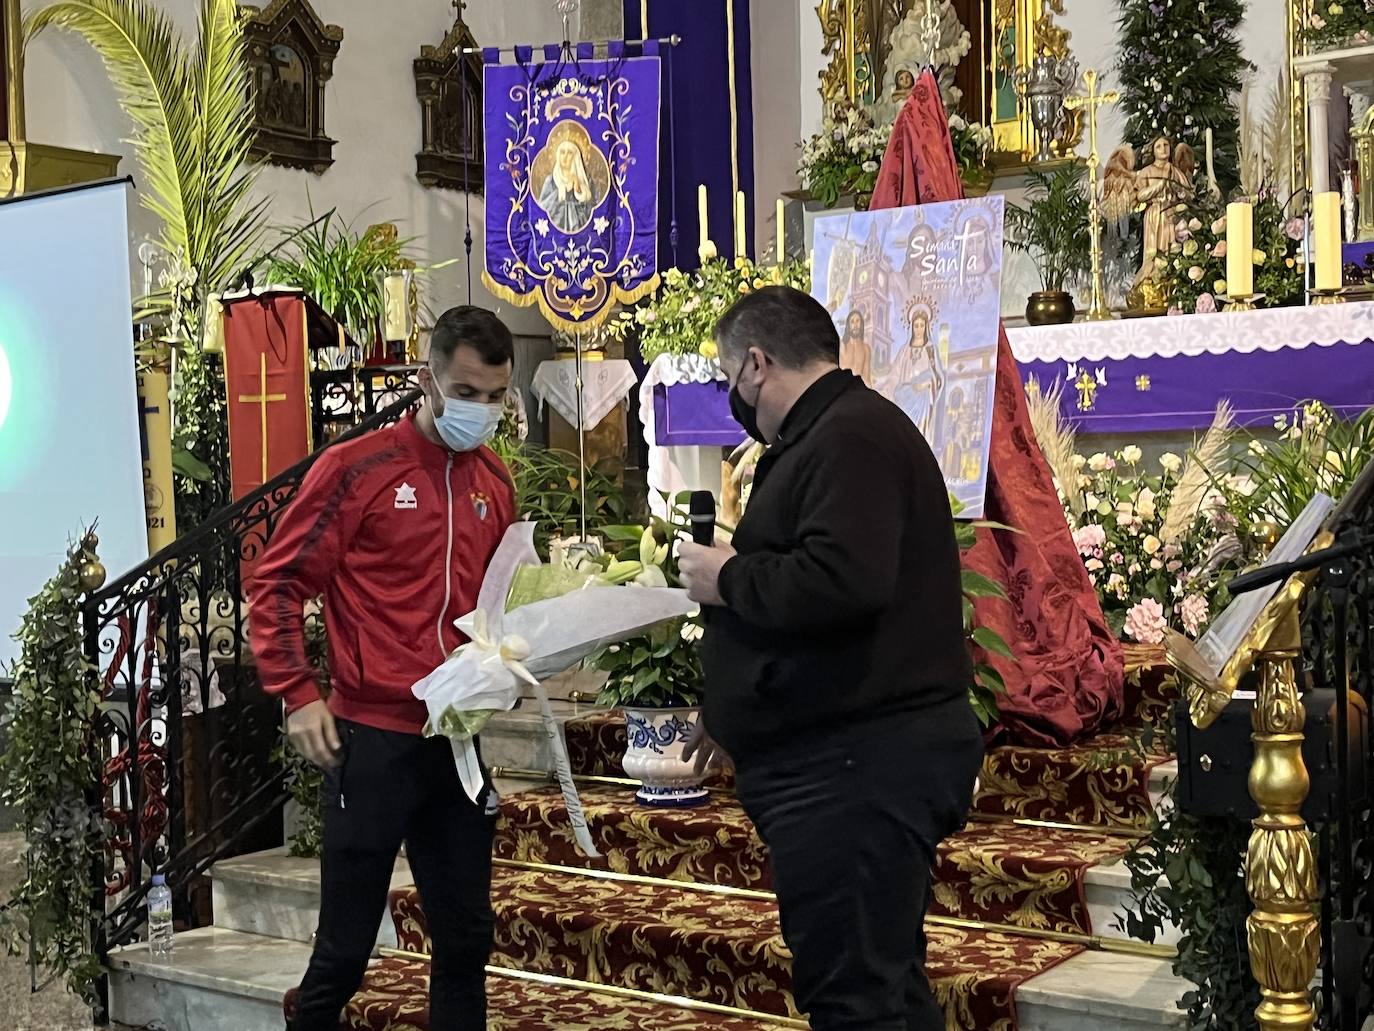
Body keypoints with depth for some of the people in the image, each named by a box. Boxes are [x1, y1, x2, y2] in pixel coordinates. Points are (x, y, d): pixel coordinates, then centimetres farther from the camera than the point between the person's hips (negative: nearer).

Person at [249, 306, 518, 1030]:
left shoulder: (494, 483, 10)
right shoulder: (357, 469, -6)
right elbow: (277, 584, -5)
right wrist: (299, 695, -13)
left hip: (462, 740, 5)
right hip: (373, 738, -5)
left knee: (466, 941, 11)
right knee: (345, 950, 2)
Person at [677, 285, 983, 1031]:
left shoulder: (851, 436, -15)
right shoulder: (831, 434, 20)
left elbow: (839, 582, -30)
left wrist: (728, 577, -13)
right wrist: (737, 710, 25)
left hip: (856, 764, -11)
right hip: (849, 753, 11)